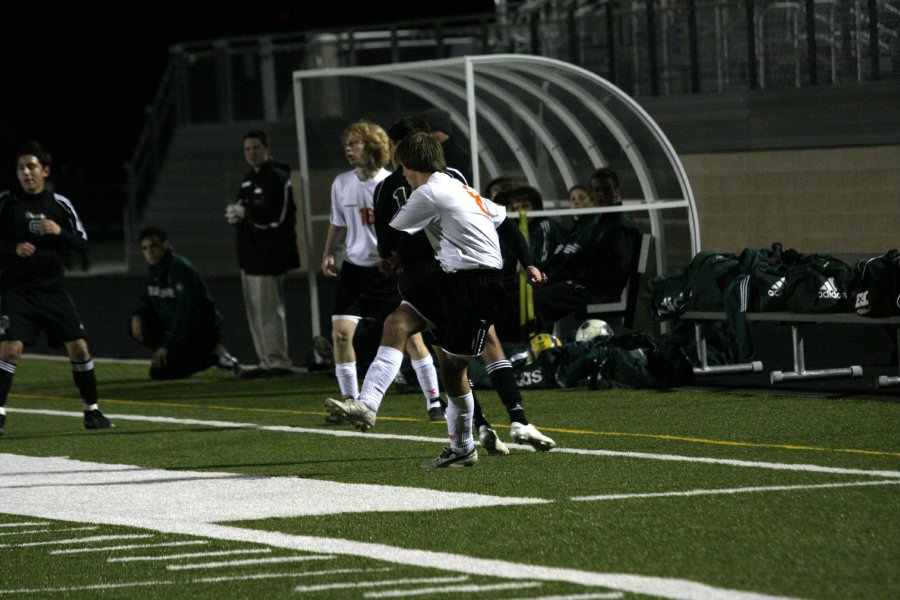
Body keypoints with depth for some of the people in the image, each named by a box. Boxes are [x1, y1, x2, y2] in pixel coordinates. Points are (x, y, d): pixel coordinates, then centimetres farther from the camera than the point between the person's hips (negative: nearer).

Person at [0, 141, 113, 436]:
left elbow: (82, 242, 5)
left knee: (79, 347, 0)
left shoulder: (59, 204, 4)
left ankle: (91, 411, 14)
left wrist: (59, 232, -14)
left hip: (52, 289, 3)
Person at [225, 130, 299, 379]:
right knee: (254, 309, 10)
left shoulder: (276, 177, -10)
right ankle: (267, 362, 15)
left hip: (268, 254, -10)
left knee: (268, 309, -11)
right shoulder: (249, 178, 19)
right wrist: (236, 215, 1)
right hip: (251, 254, 10)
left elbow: (277, 215, -18)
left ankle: (279, 362, -8)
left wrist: (245, 212, -20)